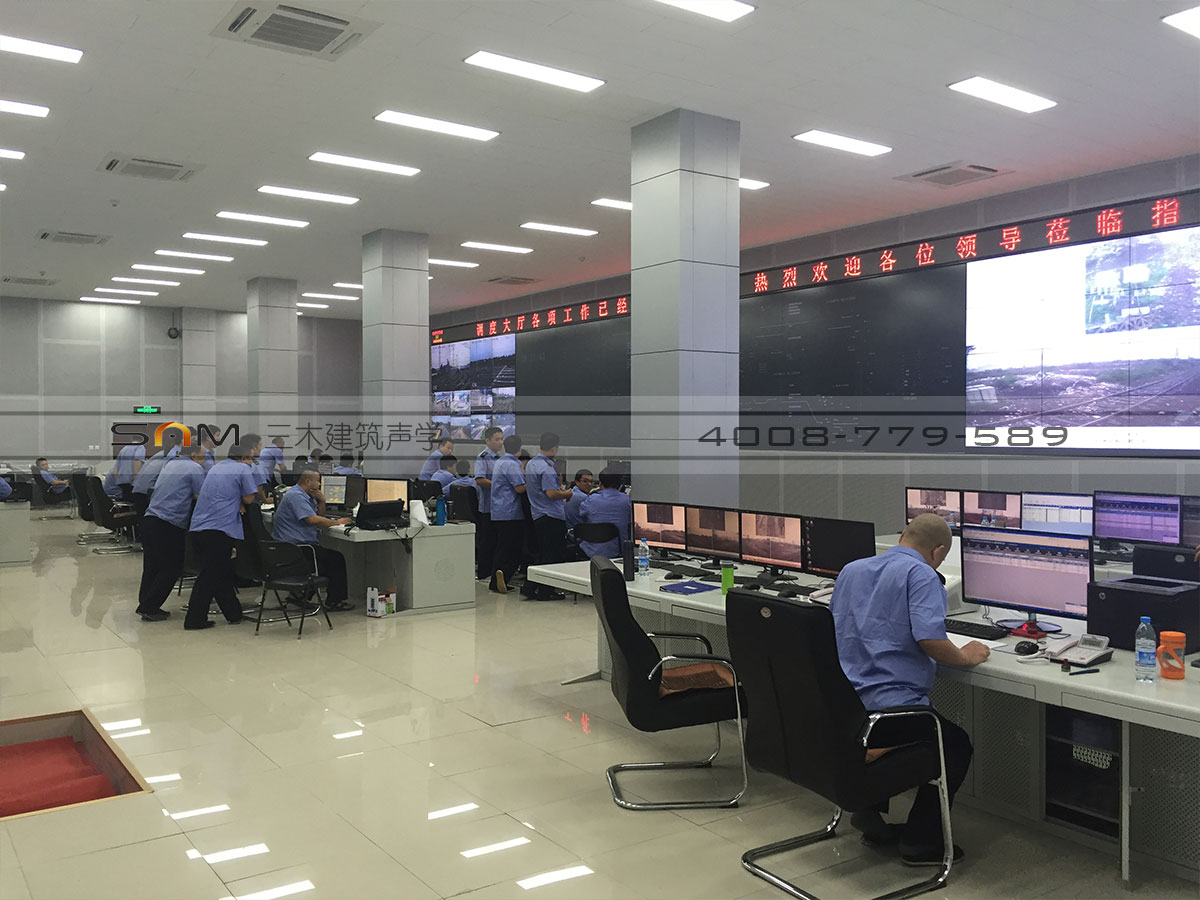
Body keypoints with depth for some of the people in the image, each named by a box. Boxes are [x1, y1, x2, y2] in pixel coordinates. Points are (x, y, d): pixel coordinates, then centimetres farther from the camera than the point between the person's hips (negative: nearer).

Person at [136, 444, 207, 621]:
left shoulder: (170, 464, 19)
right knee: (171, 569, 2)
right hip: (169, 525, -9)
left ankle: (146, 606, 19)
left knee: (151, 566, 15)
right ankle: (149, 608, 3)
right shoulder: (195, 468, -5)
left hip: (150, 519, 9)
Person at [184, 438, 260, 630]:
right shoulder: (243, 469, -3)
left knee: (222, 574, 14)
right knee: (210, 577, -1)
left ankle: (234, 614, 21)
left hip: (197, 527, 8)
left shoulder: (216, 467, 21)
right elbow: (249, 499, -2)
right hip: (219, 527, -8)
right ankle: (194, 620, 2)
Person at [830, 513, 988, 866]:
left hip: (840, 703, 8)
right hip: (890, 702, -8)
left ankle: (869, 808, 25)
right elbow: (929, 638, -22)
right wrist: (965, 656, -3)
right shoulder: (921, 575, -9)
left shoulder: (851, 570, 14)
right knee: (957, 745, 19)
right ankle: (920, 841, 15)